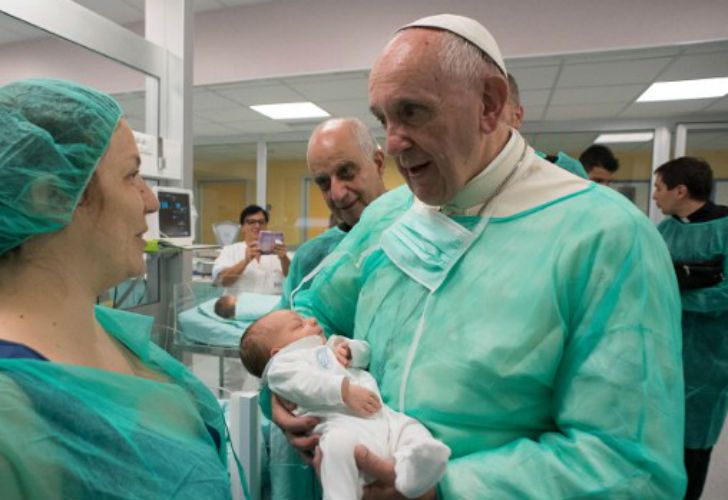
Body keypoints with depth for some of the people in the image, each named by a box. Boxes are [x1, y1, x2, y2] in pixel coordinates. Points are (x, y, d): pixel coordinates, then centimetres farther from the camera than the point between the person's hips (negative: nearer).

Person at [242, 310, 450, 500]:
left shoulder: (331, 348, 40)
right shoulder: (283, 363, 13)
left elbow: (365, 351, 36)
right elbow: (307, 384, -8)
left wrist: (350, 349, 11)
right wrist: (345, 390, -22)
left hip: (384, 416, 8)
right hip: (341, 421, -7)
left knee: (411, 427, -16)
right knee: (340, 442, -39)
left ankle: (411, 470, -39)